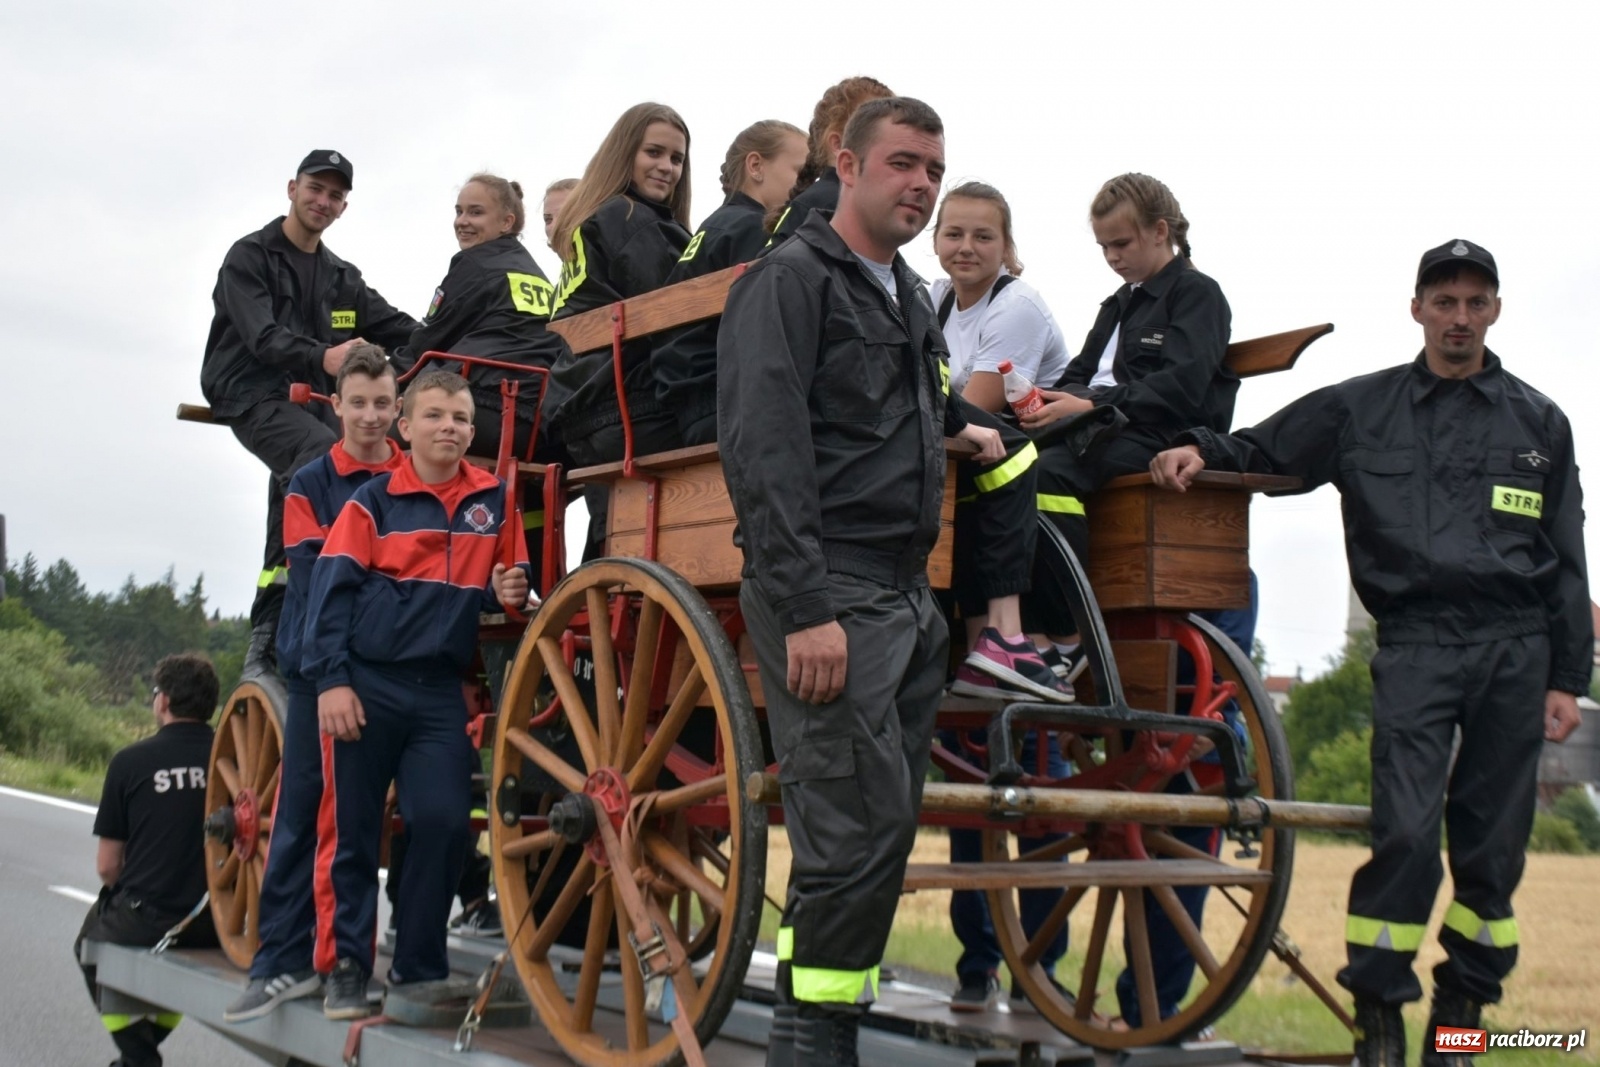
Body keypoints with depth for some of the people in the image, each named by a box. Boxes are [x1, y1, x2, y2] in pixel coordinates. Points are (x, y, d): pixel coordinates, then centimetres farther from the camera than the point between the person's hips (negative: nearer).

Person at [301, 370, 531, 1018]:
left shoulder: (493, 502, 9)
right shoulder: (374, 501, 0)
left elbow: (509, 579, 19)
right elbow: (332, 590, -5)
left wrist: (509, 591, -5)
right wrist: (331, 680, -13)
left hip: (441, 692, 2)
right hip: (365, 686, -2)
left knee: (445, 824, -6)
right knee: (352, 833, 3)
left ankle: (419, 966, 10)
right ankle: (345, 970, 14)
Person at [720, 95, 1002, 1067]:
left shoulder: (914, 300, 21)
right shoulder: (791, 279, -6)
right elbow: (764, 449, -16)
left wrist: (957, 425, 23)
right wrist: (804, 609, -22)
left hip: (910, 600, 9)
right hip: (830, 594, -9)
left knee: (881, 829, 9)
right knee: (862, 825, -12)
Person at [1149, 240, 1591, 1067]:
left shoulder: (1537, 422, 14)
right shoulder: (1363, 408, 11)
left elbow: (1565, 559, 14)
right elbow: (1262, 452, 14)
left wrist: (1567, 677, 8)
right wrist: (1201, 449, -9)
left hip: (1515, 649, 2)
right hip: (1414, 643, -2)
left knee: (1491, 843, 6)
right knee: (1405, 831, -12)